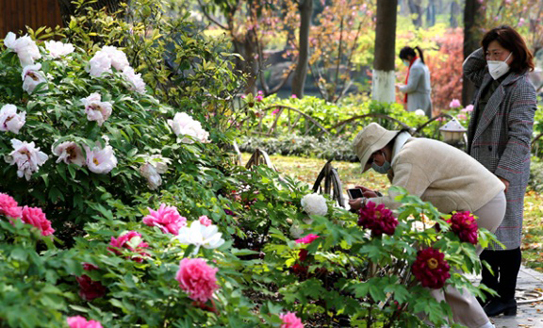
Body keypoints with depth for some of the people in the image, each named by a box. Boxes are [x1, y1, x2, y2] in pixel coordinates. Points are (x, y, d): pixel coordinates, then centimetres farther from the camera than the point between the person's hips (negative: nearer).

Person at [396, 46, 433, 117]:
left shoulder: (415, 68, -16)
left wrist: (400, 88, -2)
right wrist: (404, 86, 15)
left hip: (418, 103, -10)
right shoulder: (422, 65, 15)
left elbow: (411, 87, -18)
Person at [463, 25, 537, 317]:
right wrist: (487, 49, 15)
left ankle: (506, 299, 7)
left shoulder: (521, 87, -13)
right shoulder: (490, 80, 13)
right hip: (482, 168, 9)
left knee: (504, 235, -2)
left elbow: (520, 136, -20)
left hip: (504, 172, -9)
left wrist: (503, 174, -26)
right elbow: (468, 69, 34)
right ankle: (489, 290, 28)